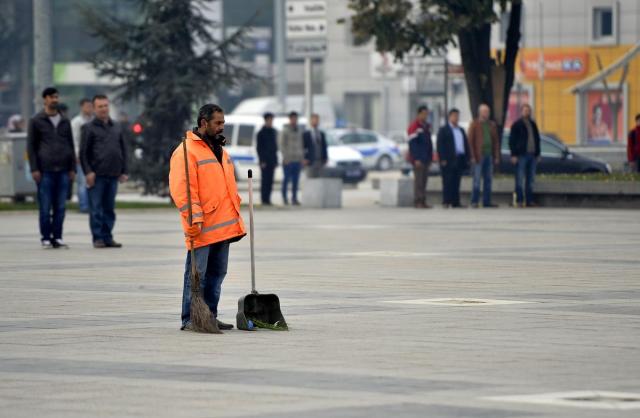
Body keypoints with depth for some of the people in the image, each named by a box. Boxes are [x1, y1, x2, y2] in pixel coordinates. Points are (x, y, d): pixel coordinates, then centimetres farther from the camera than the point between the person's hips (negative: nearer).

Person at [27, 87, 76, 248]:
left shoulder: (65, 121, 14)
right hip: (45, 171, -3)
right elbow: (31, 146, 2)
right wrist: (34, 169, -6)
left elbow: (71, 145, 16)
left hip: (63, 171, 3)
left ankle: (57, 237, 7)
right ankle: (46, 238, 3)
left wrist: (73, 168, 8)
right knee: (45, 207, -3)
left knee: (60, 207, 2)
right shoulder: (36, 121, 4)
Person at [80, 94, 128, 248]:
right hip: (97, 176, -4)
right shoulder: (89, 128, 0)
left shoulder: (116, 127, 14)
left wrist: (124, 171, 11)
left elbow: (123, 150, 17)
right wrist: (88, 172, -11)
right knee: (96, 209, -3)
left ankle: (108, 237, 12)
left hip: (113, 175, 4)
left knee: (109, 208, 8)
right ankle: (98, 238, 0)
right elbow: (83, 153, -3)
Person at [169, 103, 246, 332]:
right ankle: (189, 319, -1)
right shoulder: (187, 151, -9)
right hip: (202, 228, -8)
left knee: (217, 274, 11)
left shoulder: (219, 150, 20)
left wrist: (235, 212, 23)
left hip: (223, 225, 9)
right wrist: (194, 219, -21)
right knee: (196, 274, -5)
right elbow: (181, 189, -16)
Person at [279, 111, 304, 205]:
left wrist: (302, 157, 12)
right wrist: (285, 157, -14)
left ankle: (294, 198, 7)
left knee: (296, 180, 4)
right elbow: (282, 144, -7)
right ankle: (284, 197, 4)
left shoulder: (299, 130, 14)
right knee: (287, 179, -4)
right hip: (288, 160, -5)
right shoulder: (285, 130, -3)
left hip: (297, 159, 5)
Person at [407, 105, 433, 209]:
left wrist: (430, 157, 15)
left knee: (424, 180, 8)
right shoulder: (414, 127, -9)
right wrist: (416, 159, -20)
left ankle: (423, 201, 11)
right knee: (419, 180, -10)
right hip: (418, 159, -8)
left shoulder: (427, 126, 16)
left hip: (426, 159, 8)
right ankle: (418, 202, -10)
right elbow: (412, 144, -14)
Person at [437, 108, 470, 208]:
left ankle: (456, 202, 6)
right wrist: (443, 159, -14)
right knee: (448, 182, -7)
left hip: (460, 161, 6)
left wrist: (467, 158, 12)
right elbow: (440, 146, -5)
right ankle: (446, 201, -8)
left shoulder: (461, 130, 22)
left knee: (456, 183, 5)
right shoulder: (443, 130, 2)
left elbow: (466, 145, 21)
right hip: (449, 161, -6)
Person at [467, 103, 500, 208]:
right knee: (477, 180, -6)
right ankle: (474, 201, -3)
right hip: (478, 156, -5)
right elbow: (470, 141, -3)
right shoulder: (474, 125, 0)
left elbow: (496, 141, 15)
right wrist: (473, 156, -11)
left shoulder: (492, 125, 14)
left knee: (488, 180, 6)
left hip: (489, 156, 5)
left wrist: (497, 157, 7)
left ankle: (486, 201, 9)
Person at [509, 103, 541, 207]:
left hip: (532, 155, 6)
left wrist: (538, 154, 16)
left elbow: (537, 139, 22)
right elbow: (512, 140, -5)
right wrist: (514, 155, -12)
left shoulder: (533, 124, 16)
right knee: (520, 179, -5)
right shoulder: (517, 125, -2)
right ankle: (519, 201, -4)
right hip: (521, 155, -6)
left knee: (530, 179, 7)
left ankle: (529, 200, 11)